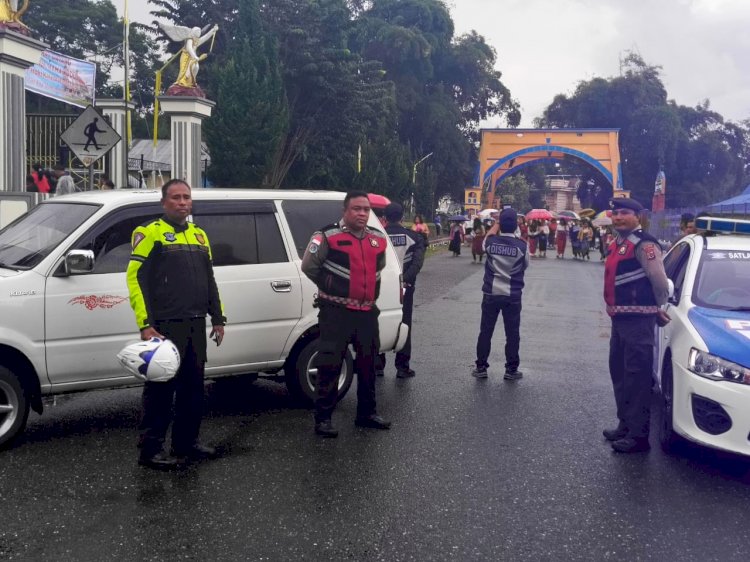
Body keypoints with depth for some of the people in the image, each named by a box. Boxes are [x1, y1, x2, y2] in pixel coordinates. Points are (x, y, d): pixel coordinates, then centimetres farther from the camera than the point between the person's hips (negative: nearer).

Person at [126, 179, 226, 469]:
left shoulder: (199, 235, 17)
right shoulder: (150, 233, -4)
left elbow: (209, 280, 23)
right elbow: (135, 278, -10)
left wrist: (217, 318, 19)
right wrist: (145, 325, -17)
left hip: (195, 325, 7)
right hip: (165, 326, -7)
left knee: (193, 387, 12)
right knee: (161, 388, -3)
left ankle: (187, 442, 23)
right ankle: (150, 449, 6)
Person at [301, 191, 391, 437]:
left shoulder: (378, 239, 8)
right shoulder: (328, 236, -11)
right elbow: (308, 266, -7)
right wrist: (331, 287, 1)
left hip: (367, 311, 6)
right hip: (336, 312, -6)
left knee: (367, 364, 14)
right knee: (330, 366, -5)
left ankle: (367, 413, 27)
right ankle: (323, 418, 3)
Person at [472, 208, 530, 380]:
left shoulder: (491, 242, -7)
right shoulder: (522, 245, -10)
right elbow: (525, 266, 6)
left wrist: (497, 224, 26)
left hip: (491, 293, 1)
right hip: (513, 295, -1)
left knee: (485, 331, 10)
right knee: (512, 333, 8)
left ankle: (481, 368, 14)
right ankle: (511, 369, 12)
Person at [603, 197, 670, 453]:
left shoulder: (643, 244, -15)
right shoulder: (617, 243, 15)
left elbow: (659, 280, -15)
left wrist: (657, 309, 0)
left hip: (638, 319, -10)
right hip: (620, 317, 10)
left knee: (637, 376, -7)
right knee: (618, 372, 17)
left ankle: (638, 435, -2)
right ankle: (626, 424, 29)